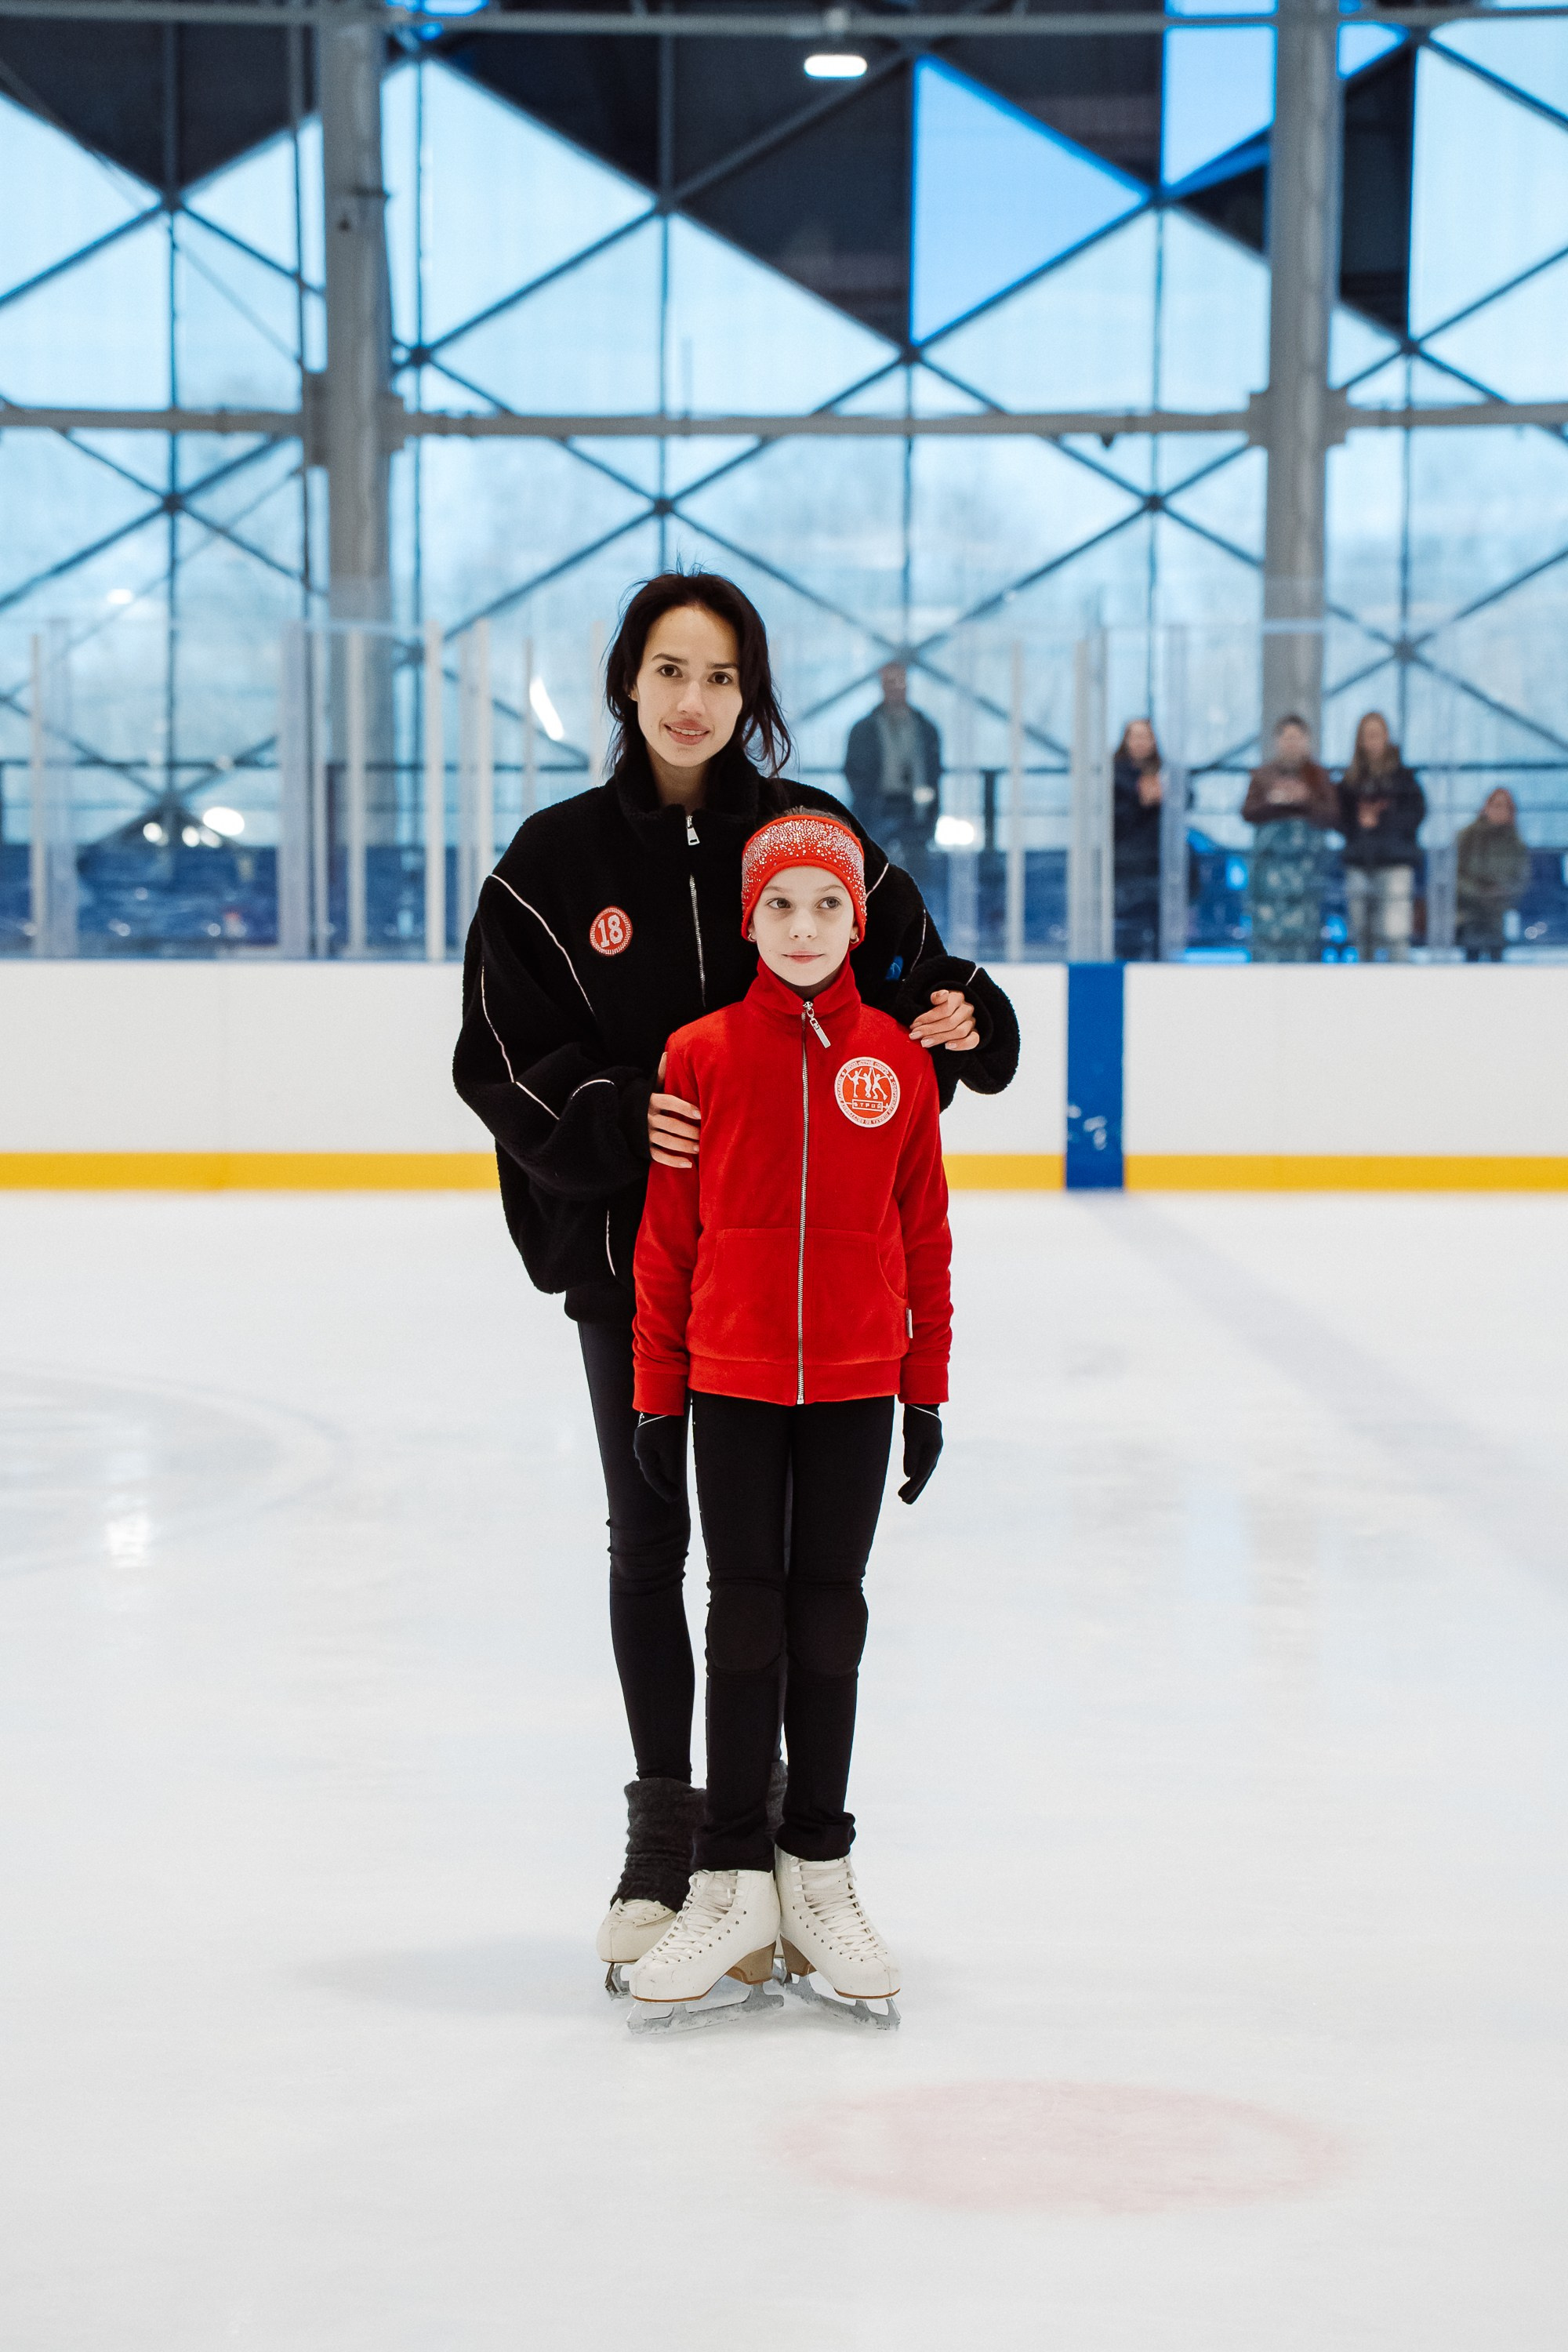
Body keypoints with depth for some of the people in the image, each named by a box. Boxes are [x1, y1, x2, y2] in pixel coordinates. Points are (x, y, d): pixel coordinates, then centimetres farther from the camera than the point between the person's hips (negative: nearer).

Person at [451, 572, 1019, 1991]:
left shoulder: (808, 834, 1)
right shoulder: (559, 858, 0)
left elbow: (908, 983, 7)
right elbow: (504, 1058, -3)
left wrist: (966, 1023, -15)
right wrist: (616, 1117, -20)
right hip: (629, 1246, 0)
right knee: (648, 1541, 9)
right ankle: (664, 1832, 22)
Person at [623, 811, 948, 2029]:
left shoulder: (896, 1059, 0)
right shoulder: (701, 1055, -3)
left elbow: (924, 1234, 4)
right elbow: (666, 1239, 0)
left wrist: (928, 1387, 3)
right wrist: (657, 1396, 0)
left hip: (856, 1385, 1)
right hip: (731, 1381, -1)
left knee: (829, 1618, 9)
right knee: (745, 1619, 3)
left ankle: (819, 1871, 19)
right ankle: (732, 1882, 9)